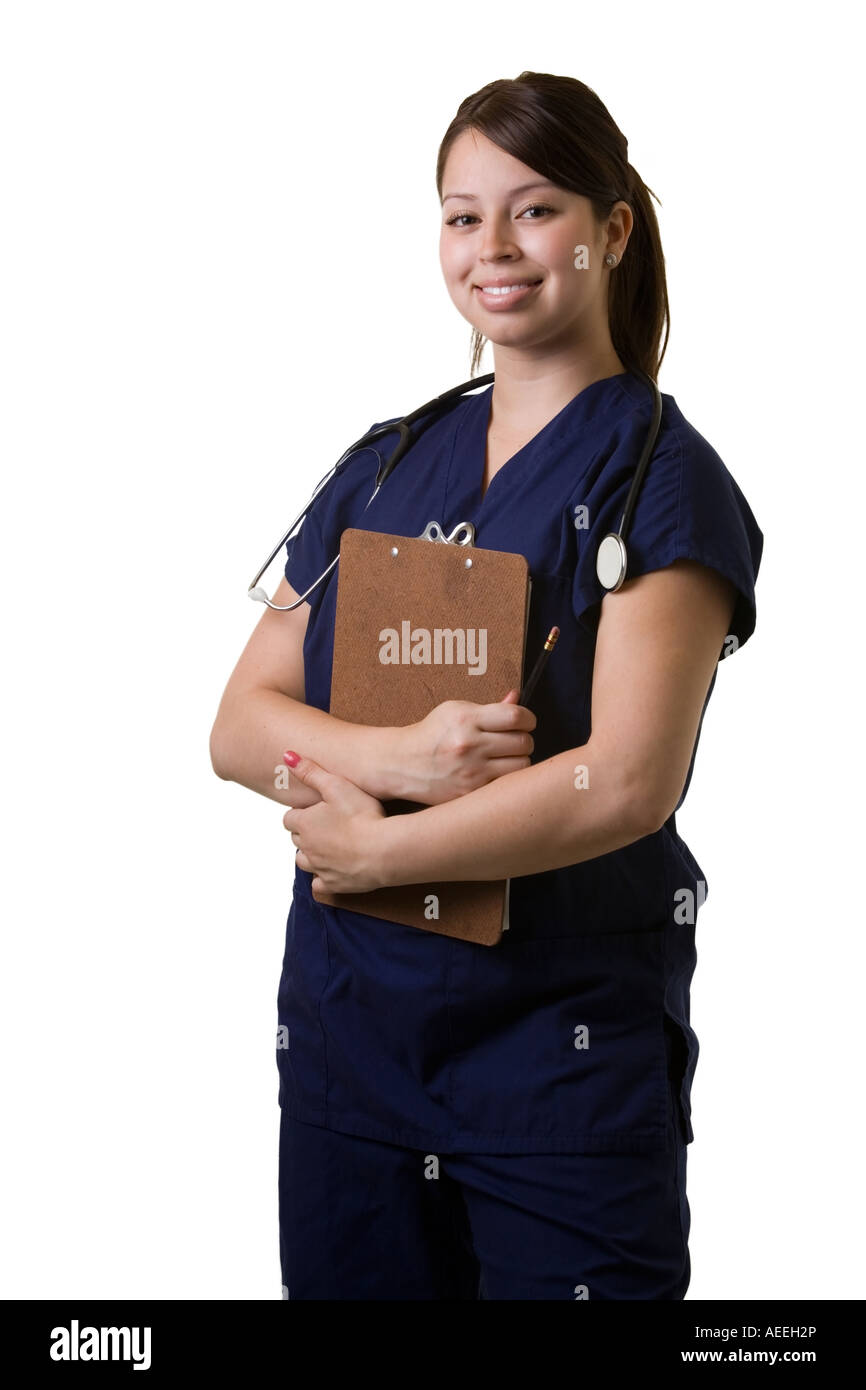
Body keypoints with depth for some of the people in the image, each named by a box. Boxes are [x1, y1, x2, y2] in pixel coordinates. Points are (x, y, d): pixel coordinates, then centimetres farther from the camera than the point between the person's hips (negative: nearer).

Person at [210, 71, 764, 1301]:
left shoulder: (664, 481, -6)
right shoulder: (383, 469, 10)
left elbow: (626, 784, -18)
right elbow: (239, 726, 4)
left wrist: (367, 848, -11)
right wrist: (394, 758, -16)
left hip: (566, 1037, -5)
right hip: (344, 1016, 5)